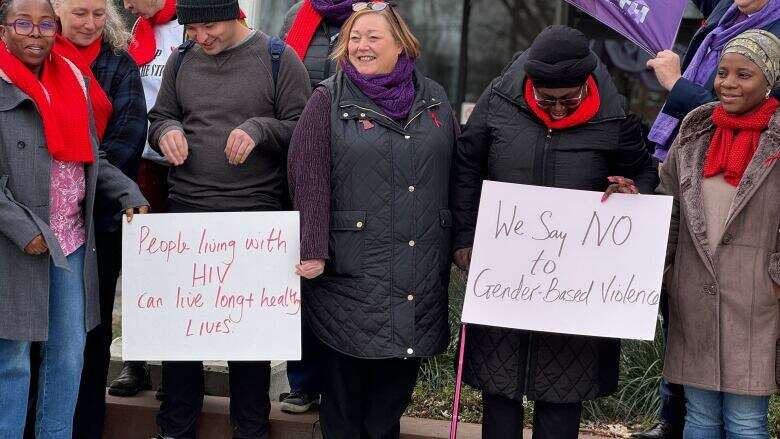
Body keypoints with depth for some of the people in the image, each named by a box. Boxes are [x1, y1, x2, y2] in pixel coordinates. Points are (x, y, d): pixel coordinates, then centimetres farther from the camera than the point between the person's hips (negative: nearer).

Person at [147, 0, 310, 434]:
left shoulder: (278, 59, -2)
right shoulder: (182, 61, 9)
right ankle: (176, 427, 21)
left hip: (256, 212, -3)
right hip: (186, 208, 4)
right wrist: (166, 131, -5)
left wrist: (259, 128, -20)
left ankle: (251, 427, 19)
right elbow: (160, 117, 18)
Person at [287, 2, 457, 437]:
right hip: (350, 270, -3)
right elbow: (309, 179, -8)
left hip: (422, 273, 4)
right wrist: (313, 251, -17)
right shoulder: (330, 100, 0)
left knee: (397, 381, 11)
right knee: (345, 374, 4)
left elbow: (454, 176, 15)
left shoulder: (435, 100, 11)